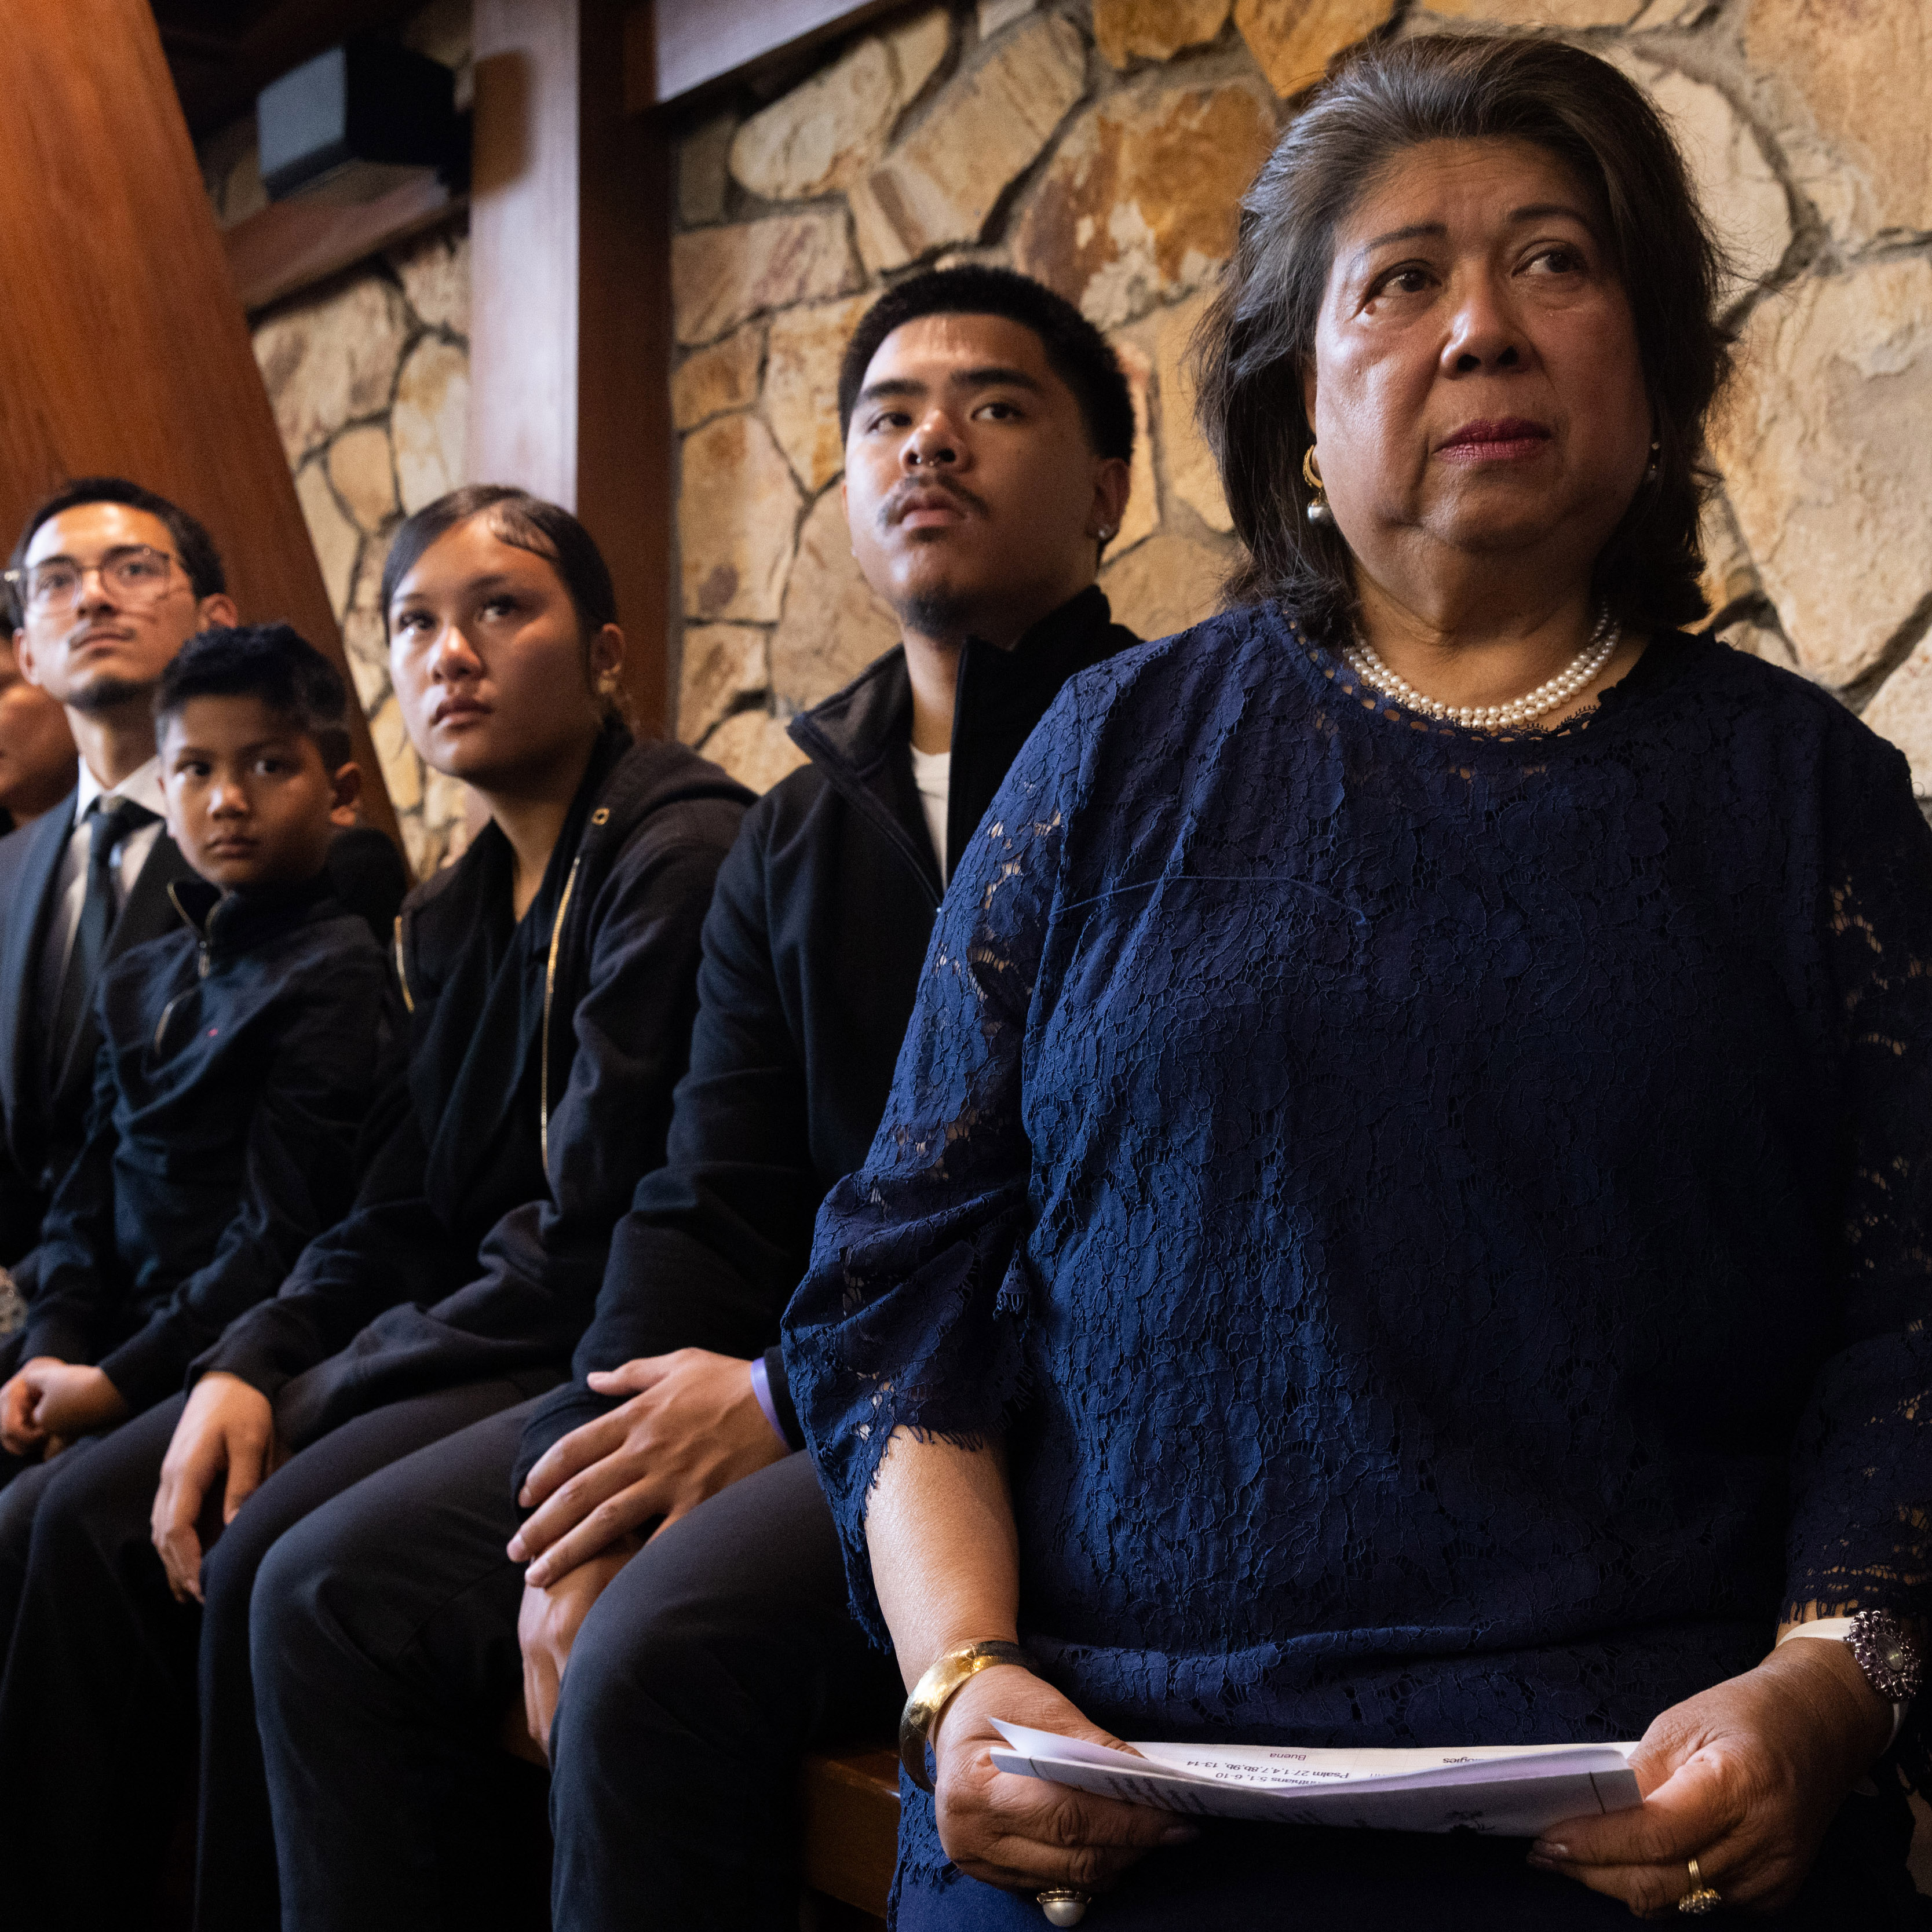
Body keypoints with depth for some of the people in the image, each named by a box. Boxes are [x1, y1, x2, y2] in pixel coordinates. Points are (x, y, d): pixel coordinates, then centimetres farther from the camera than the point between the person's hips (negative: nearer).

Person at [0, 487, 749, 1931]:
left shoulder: (681, 858, -14)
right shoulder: (460, 914, 13)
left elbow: (595, 1232, -18)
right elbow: (401, 1216, 13)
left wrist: (331, 1386, -11)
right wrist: (249, 1368, -4)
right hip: (468, 1342, 9)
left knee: (273, 1564, -24)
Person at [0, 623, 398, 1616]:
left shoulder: (338, 975, -10)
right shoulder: (138, 981, 18)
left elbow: (283, 1237, -14)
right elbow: (87, 1192, 16)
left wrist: (121, 1380, -13)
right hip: (104, 1347, 8)